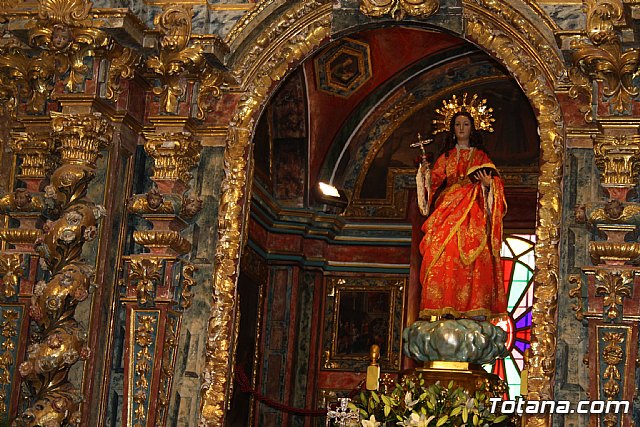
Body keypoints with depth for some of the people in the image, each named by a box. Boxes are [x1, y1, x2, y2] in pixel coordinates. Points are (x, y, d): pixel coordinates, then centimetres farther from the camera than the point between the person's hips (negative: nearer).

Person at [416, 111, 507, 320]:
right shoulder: (446, 157, 19)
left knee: (473, 255, -14)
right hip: (448, 209, 2)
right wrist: (426, 172, -8)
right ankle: (446, 307, -14)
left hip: (473, 210, -2)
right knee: (445, 255, -12)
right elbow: (435, 181, 11)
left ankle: (476, 307, -18)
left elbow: (495, 181, 6)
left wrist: (488, 183, -15)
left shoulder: (480, 156, 14)